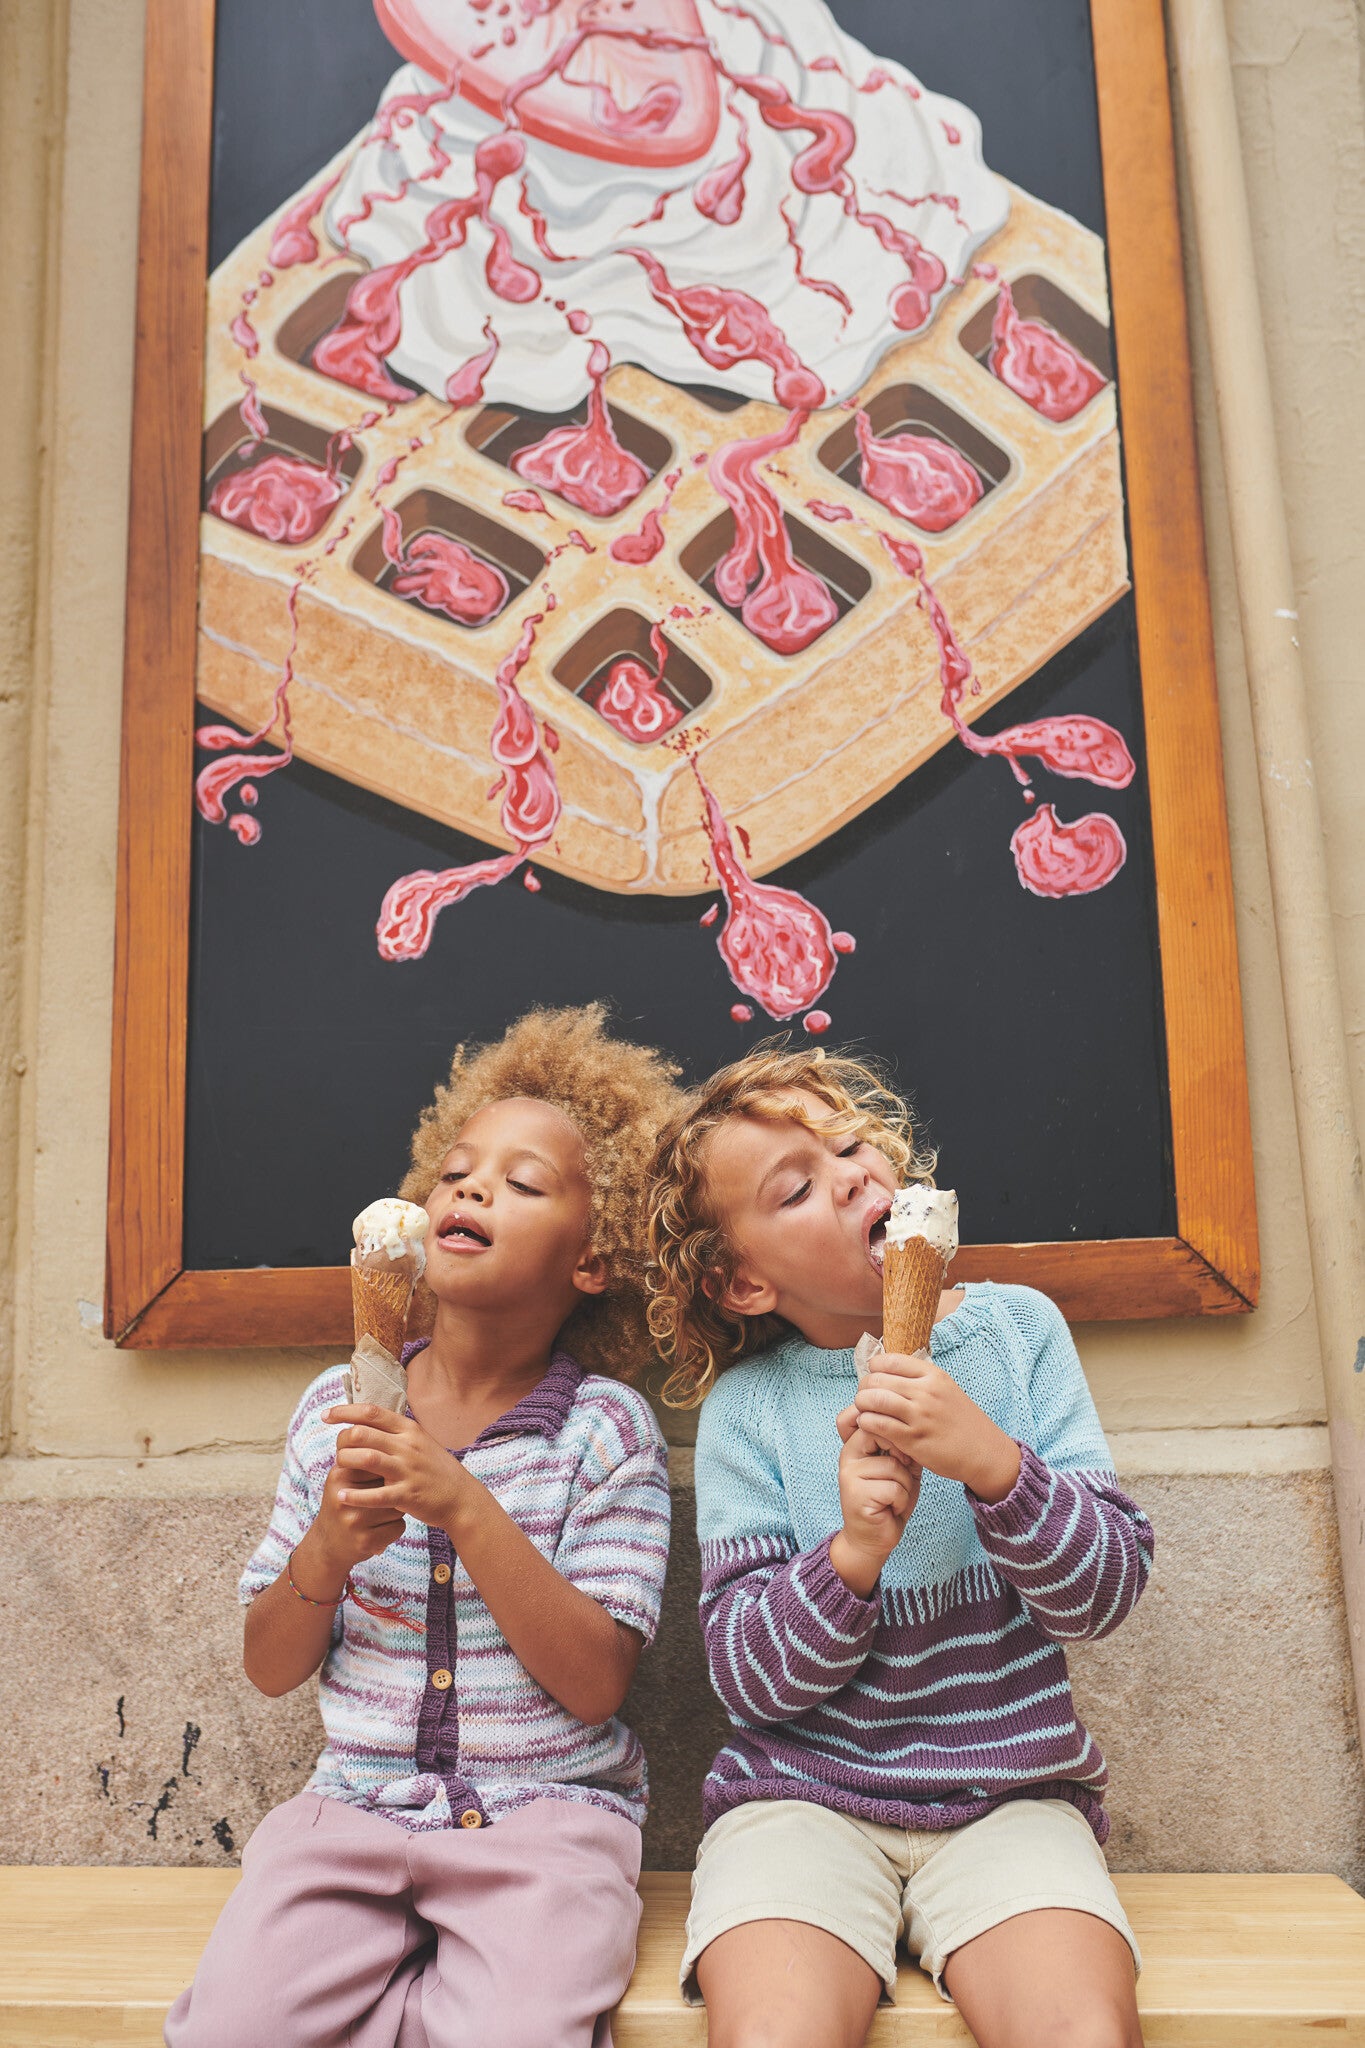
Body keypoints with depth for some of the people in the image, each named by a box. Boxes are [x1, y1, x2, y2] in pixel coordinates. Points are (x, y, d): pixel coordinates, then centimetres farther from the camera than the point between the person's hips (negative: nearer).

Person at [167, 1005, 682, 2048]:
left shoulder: (606, 1426, -6)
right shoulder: (336, 1407, 4)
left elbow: (595, 1684, -13)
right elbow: (270, 1668, 7)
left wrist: (464, 1507, -22)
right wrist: (329, 1549, -15)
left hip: (544, 1813, -2)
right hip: (357, 1801, 2)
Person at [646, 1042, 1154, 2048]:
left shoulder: (1017, 1328, 1)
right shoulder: (747, 1404, -3)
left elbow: (1106, 1592, -4)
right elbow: (750, 1675, -5)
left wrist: (992, 1460, -22)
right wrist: (852, 1557, -24)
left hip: (1011, 1794, 1)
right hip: (803, 1792, 0)